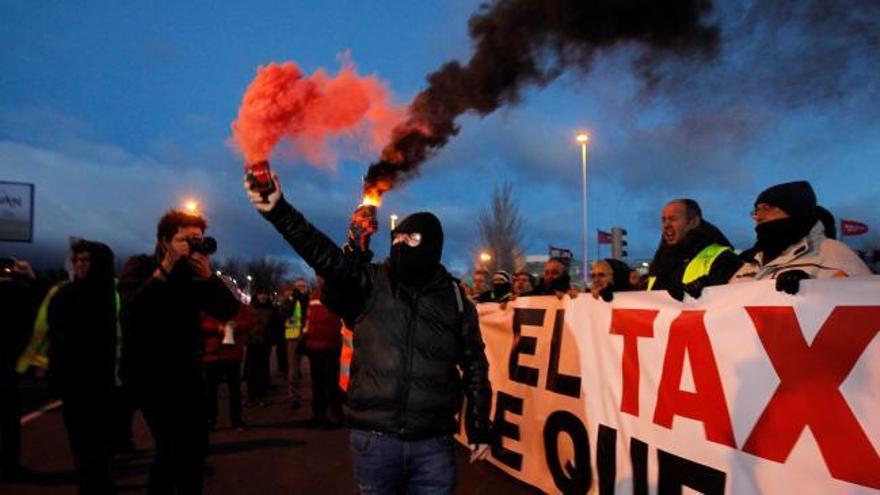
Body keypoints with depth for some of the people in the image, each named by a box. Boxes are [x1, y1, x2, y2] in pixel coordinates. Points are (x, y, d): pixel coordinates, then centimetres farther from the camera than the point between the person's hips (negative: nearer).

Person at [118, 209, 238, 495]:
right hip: (149, 372, -5)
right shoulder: (140, 266, -7)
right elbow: (132, 308, -25)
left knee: (195, 447, 12)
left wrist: (209, 276, -21)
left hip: (188, 371, 5)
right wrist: (166, 268, -27)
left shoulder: (196, 273, 3)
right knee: (175, 447, -14)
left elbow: (229, 311, -7)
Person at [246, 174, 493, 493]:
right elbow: (324, 254, -16)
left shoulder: (454, 299, 2)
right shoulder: (370, 283, -1)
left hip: (433, 443, 0)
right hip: (374, 438, 0)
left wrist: (480, 428, 8)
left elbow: (474, 365, 7)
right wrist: (278, 211, -30)